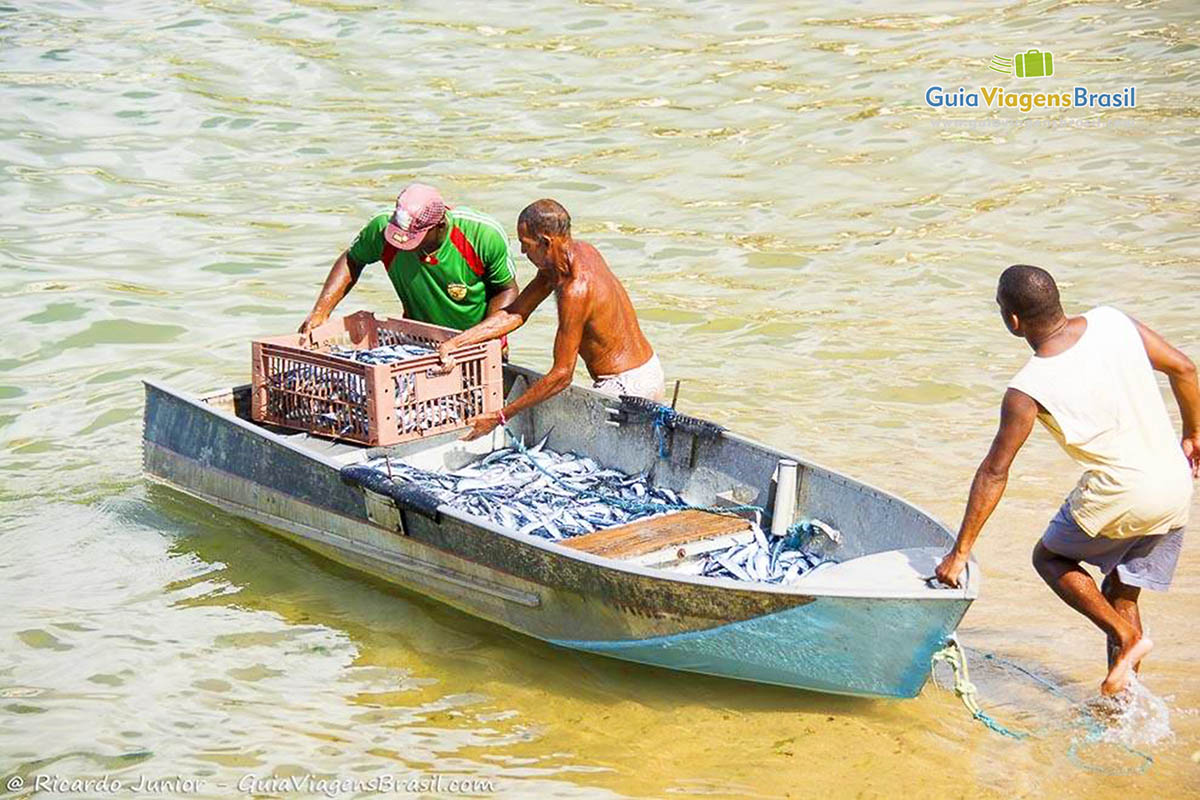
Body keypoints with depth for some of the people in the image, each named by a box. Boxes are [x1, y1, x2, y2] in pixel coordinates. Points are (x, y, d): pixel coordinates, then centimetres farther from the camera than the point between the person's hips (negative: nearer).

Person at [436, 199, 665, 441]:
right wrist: (454, 343, -4)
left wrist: (500, 417, -22)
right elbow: (515, 313, 5)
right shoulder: (580, 251, 2)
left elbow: (561, 375, -25)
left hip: (625, 386, -9)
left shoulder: (576, 290, -27)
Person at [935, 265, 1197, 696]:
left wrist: (960, 552, -4)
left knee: (1049, 557, 20)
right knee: (1122, 592, 21)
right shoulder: (1112, 322, -3)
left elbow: (994, 473, -11)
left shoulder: (1027, 391, -16)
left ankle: (1126, 636, 3)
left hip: (1122, 495, -6)